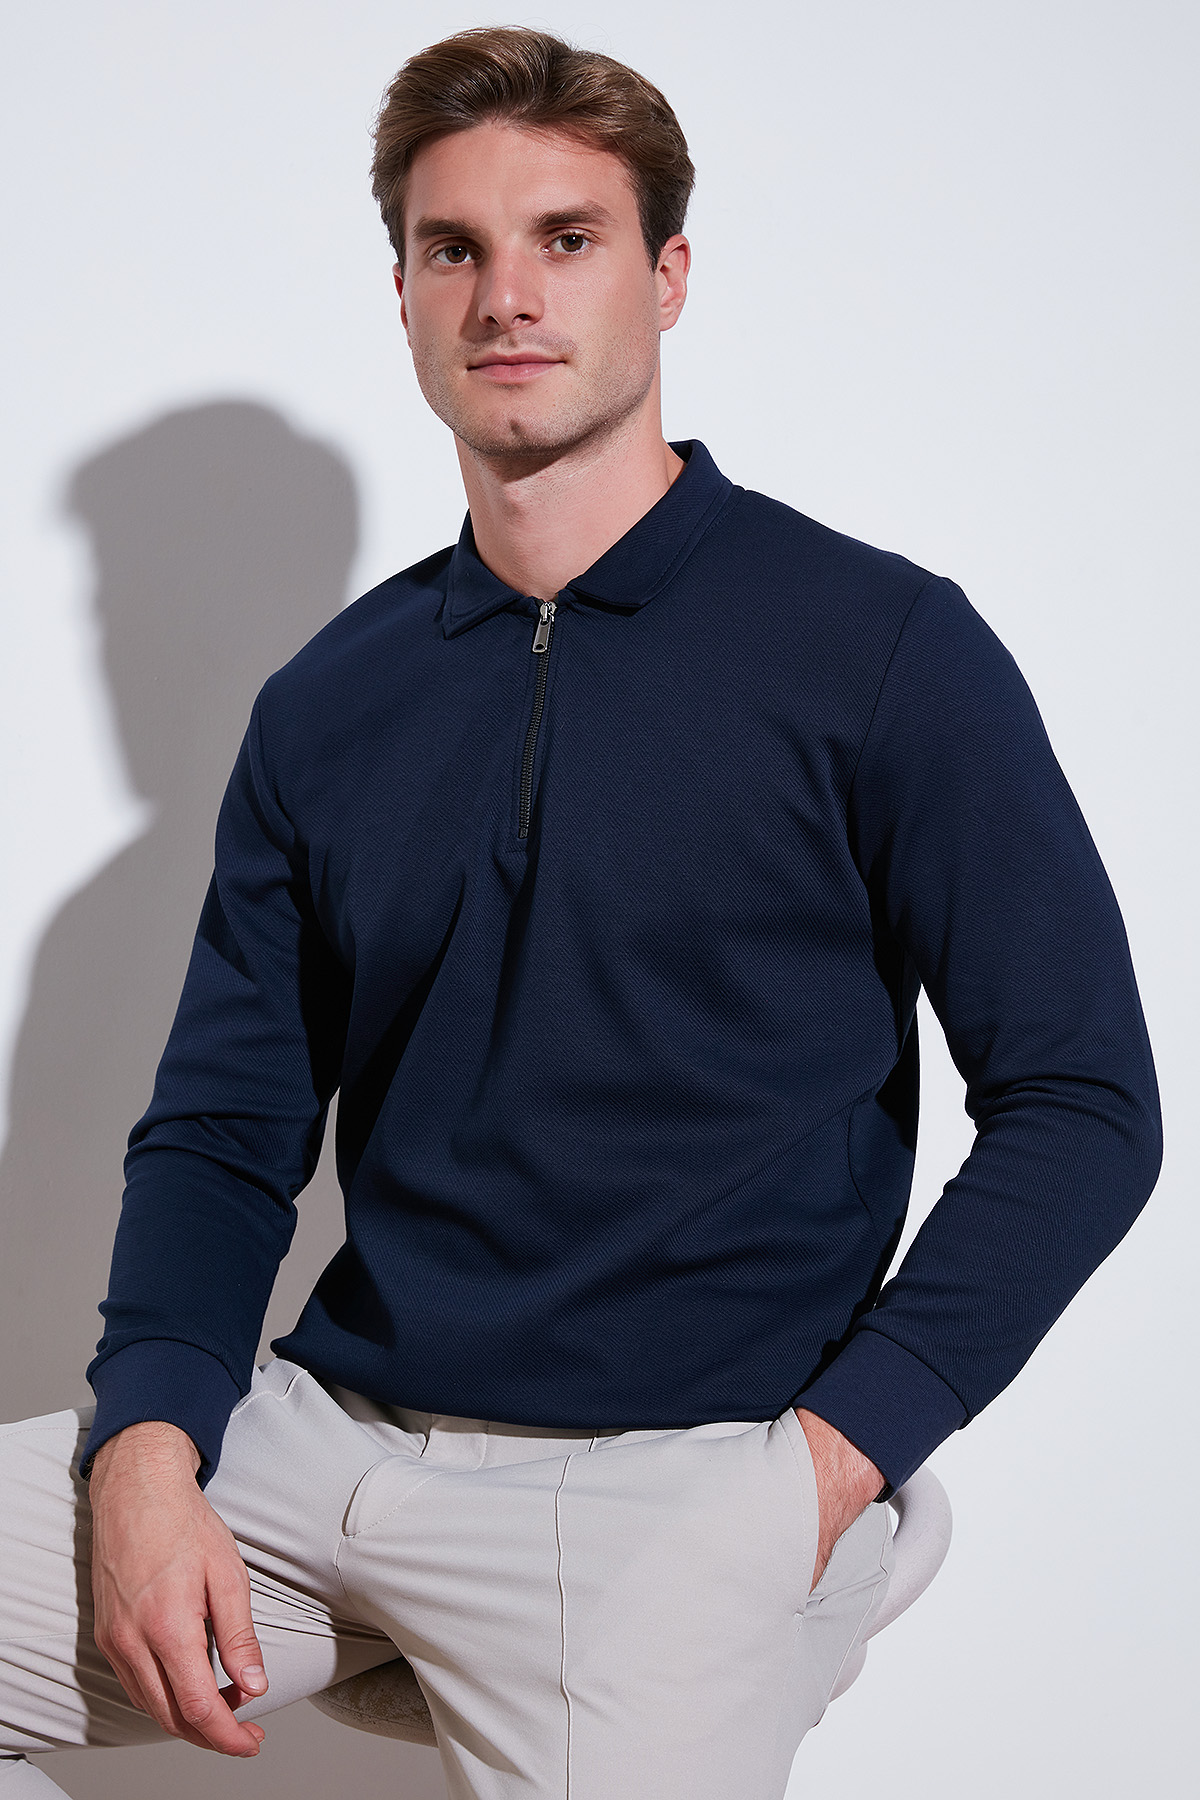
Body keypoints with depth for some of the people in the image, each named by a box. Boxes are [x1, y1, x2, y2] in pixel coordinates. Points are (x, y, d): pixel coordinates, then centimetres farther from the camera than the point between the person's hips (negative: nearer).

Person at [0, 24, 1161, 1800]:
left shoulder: (881, 648, -2)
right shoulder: (325, 707, 11)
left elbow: (1081, 1103, -3)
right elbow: (223, 1132, 12)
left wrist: (831, 1452, -12)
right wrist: (145, 1452, -6)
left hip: (690, 1470, -4)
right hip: (329, 1435, 4)